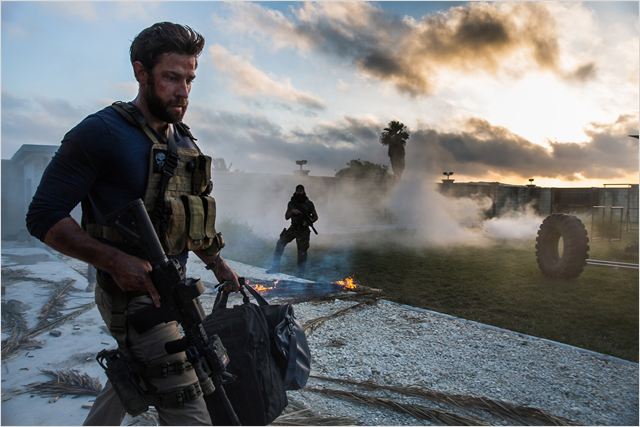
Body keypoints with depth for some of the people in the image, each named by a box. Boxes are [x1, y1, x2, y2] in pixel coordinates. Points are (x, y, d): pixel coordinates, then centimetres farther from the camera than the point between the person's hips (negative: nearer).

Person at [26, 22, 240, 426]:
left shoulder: (183, 140, 9)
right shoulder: (101, 133, -14)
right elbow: (44, 216, -14)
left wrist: (216, 262, 13)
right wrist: (116, 261, -25)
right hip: (133, 290, -8)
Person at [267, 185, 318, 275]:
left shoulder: (309, 203, -1)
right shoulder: (291, 203, 6)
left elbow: (315, 216, 4)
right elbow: (286, 217, 5)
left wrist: (308, 222, -15)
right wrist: (292, 212, -15)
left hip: (303, 230, -2)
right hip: (293, 228, 3)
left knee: (302, 251, -2)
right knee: (280, 243, -11)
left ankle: (301, 271, 13)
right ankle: (275, 267, -5)